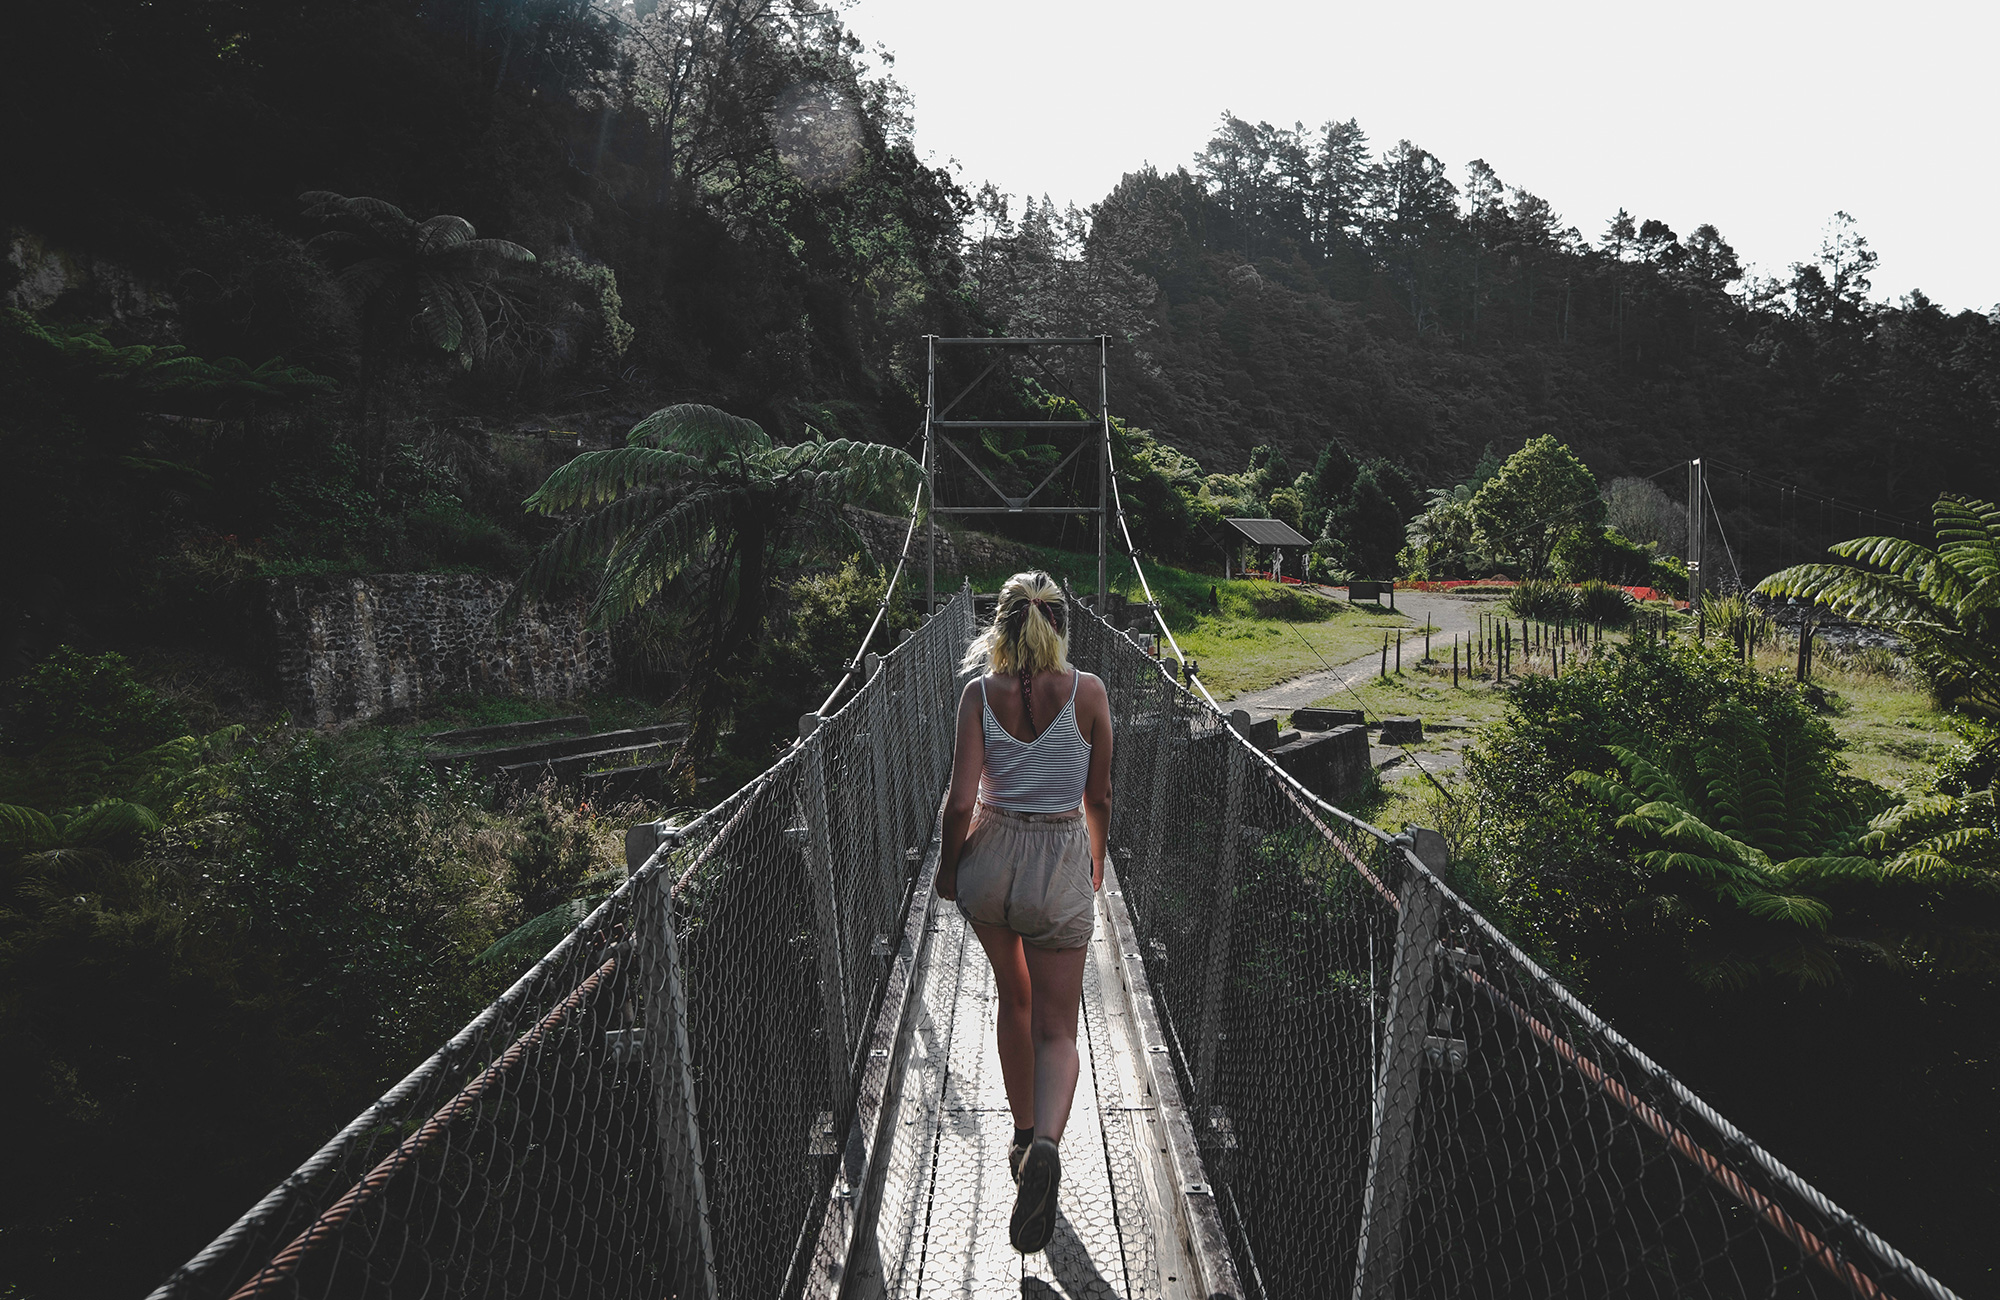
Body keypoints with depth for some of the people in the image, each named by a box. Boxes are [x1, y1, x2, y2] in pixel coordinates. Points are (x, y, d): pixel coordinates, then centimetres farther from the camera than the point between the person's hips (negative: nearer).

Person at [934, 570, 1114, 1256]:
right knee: (1056, 1028, 5)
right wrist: (1095, 867, 18)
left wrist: (948, 866, 6)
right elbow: (1099, 800, 0)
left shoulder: (980, 694, -7)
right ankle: (1045, 1144, -21)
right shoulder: (1087, 692, -7)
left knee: (1014, 1000, 25)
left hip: (990, 857, 2)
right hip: (1060, 865, -2)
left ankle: (1024, 1135, 37)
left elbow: (960, 802, -12)